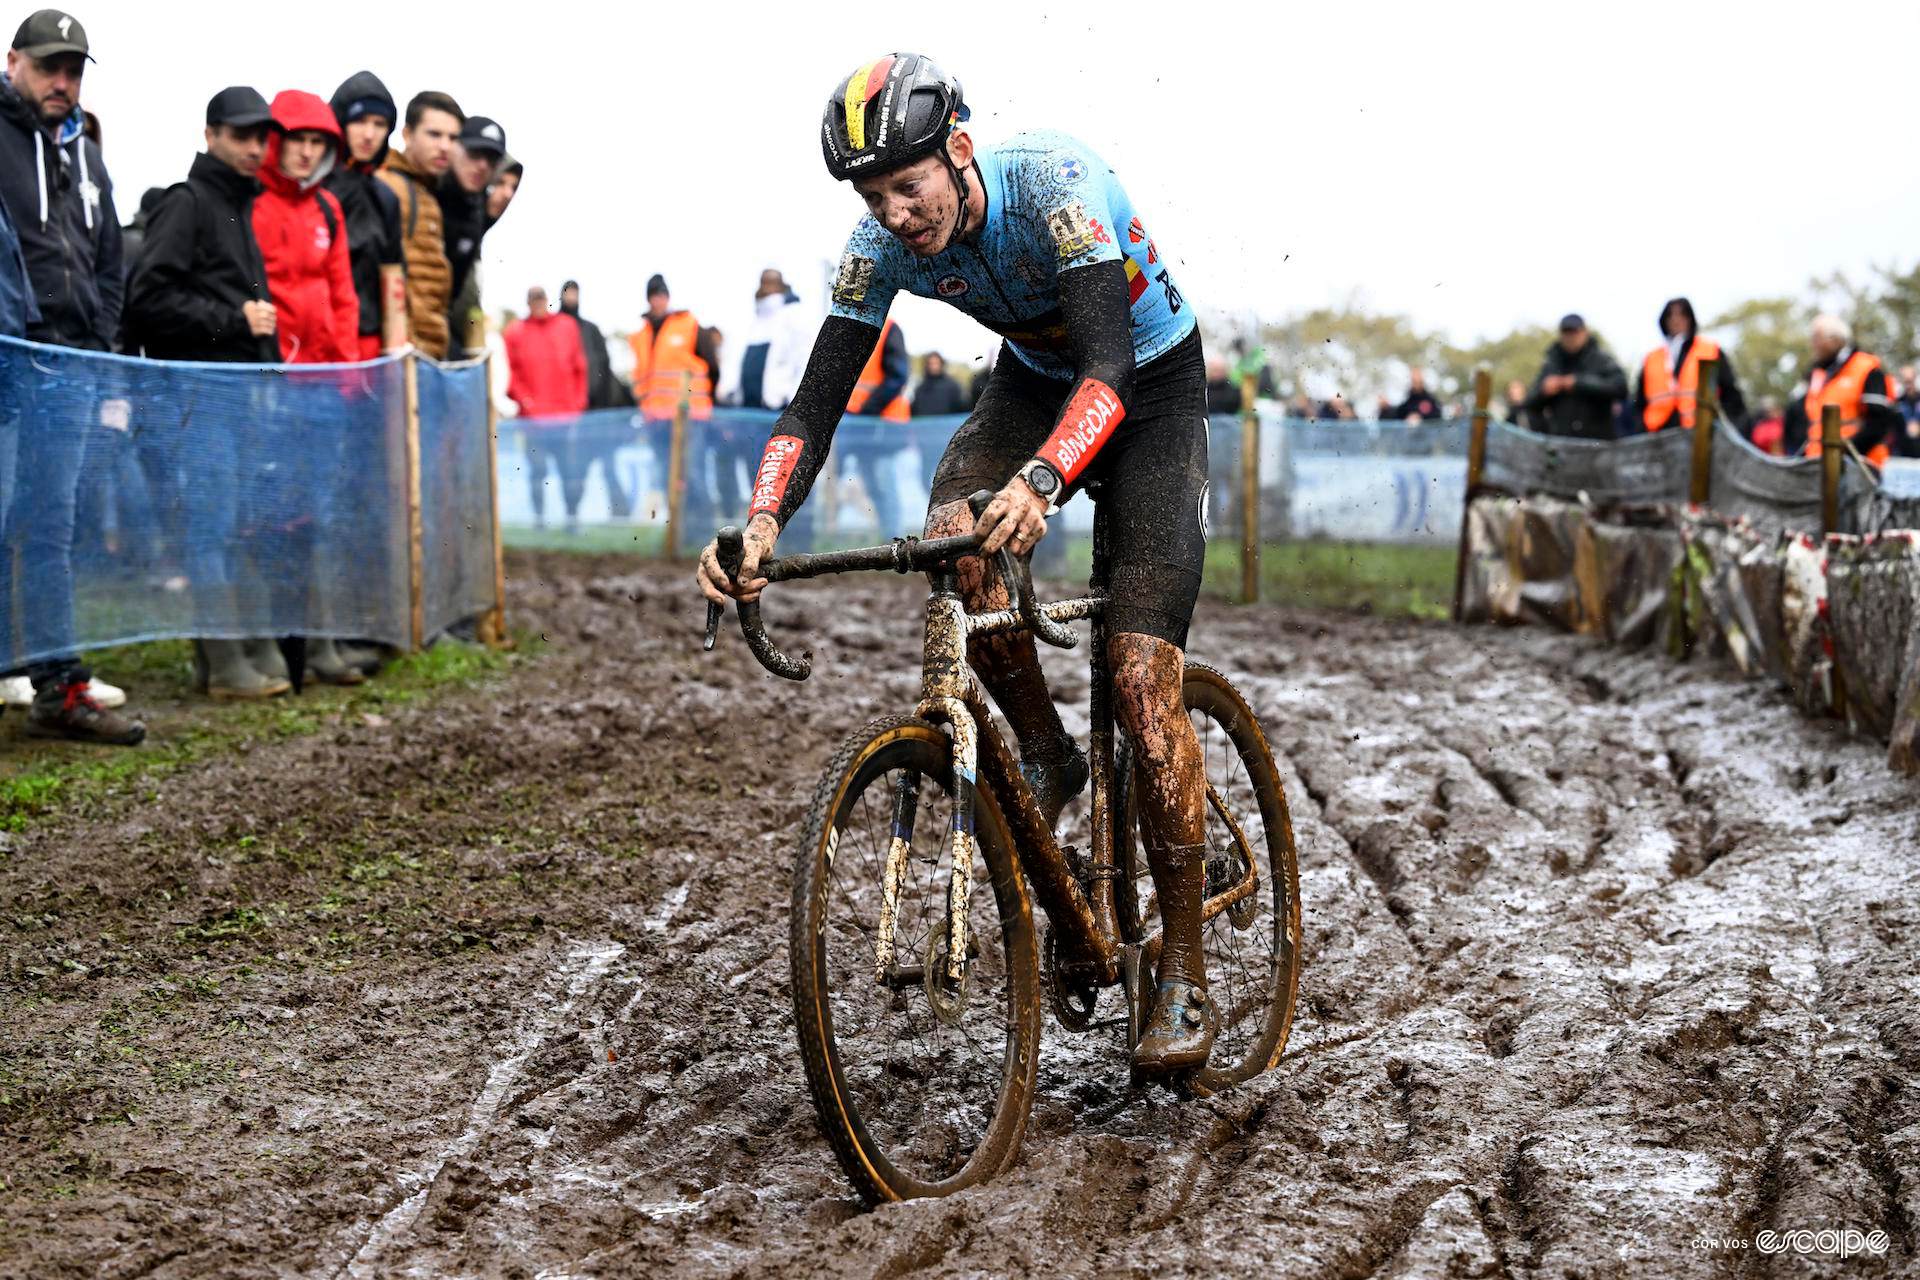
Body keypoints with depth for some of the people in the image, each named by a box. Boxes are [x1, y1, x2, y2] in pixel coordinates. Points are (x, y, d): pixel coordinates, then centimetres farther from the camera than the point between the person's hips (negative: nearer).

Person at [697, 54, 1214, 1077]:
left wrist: (1040, 481, -63)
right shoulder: (882, 245, -18)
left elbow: (1109, 365, -44)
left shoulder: (1053, 180, -33)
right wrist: (761, 523, -38)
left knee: (1143, 681, -16)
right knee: (951, 535, -31)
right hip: (1031, 383, 5)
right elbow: (818, 400, -19)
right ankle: (1045, 756, -5)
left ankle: (1184, 975, -5)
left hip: (1151, 390, -5)